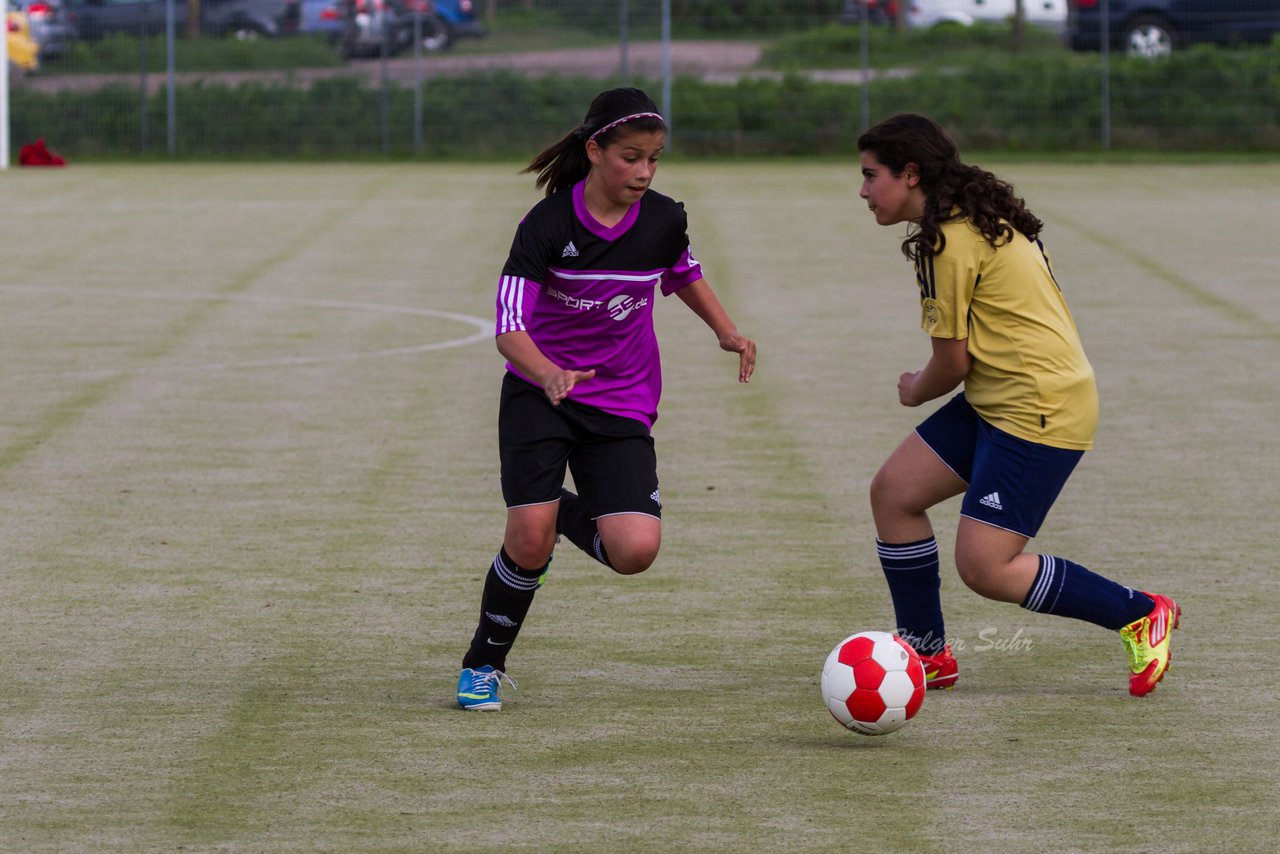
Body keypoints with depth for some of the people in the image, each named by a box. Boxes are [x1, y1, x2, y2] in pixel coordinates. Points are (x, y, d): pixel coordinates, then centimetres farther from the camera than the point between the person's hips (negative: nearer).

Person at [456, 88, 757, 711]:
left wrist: (726, 332, 6)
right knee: (529, 541, -17)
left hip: (622, 406, 3)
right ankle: (483, 666, 8)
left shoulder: (663, 220, -6)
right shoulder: (548, 224, -17)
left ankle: (564, 514, 18)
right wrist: (551, 375, -42)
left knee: (635, 551, -16)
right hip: (539, 396, -3)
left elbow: (684, 274, 19)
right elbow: (509, 326, -23)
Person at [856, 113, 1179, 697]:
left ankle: (1140, 615, 2)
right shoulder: (979, 219, 14)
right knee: (892, 491, 7)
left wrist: (915, 391, 8)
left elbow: (952, 363, -13)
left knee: (984, 569, -11)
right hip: (994, 403, 11)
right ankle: (926, 654, 17)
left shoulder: (948, 241, -17)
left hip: (1038, 412, -11)